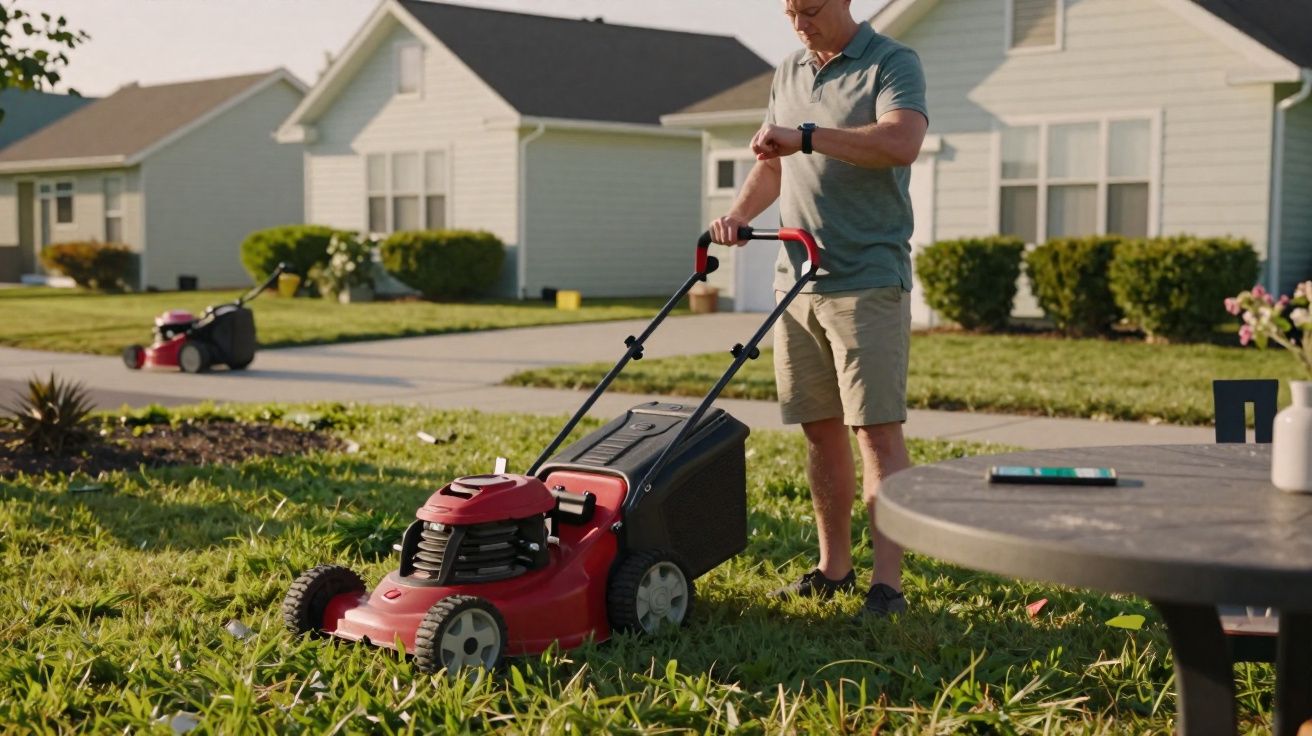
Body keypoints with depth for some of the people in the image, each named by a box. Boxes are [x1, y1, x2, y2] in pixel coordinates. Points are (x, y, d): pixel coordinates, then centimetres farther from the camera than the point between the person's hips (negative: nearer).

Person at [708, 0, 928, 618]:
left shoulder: (891, 63, -5)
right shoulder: (787, 74, 16)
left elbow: (902, 142, -24)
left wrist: (806, 136, -25)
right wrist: (738, 214, 7)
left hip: (867, 282, -6)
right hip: (796, 280, 7)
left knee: (876, 429, -8)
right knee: (820, 429, 10)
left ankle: (888, 583, -7)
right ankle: (833, 568, 19)